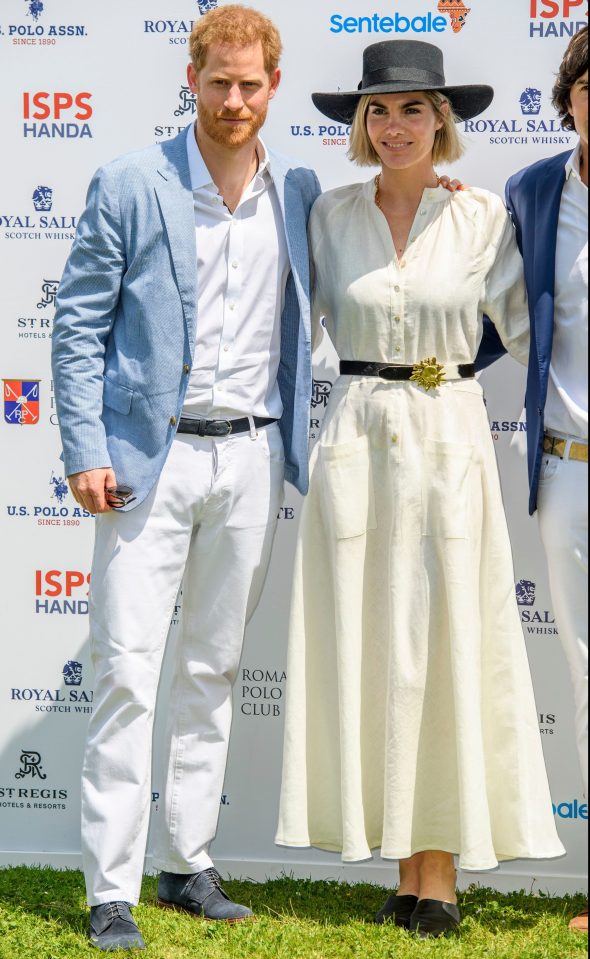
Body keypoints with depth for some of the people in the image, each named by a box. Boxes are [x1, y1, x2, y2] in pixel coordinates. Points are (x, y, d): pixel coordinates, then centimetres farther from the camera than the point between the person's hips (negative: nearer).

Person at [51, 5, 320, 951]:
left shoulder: (298, 192, 8)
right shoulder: (130, 185, -3)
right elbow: (78, 323, -2)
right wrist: (85, 450, -9)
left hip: (251, 457, 4)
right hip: (150, 455, -4)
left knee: (214, 670, 11)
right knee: (127, 672, -5)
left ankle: (188, 864, 22)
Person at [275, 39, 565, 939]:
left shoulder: (483, 217, 0)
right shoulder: (332, 214, 6)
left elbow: (527, 330, 4)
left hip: (449, 438, -2)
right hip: (355, 441, 2)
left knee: (445, 651, 0)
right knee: (365, 654, 3)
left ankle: (440, 874, 8)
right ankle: (405, 871, 13)